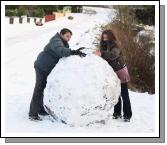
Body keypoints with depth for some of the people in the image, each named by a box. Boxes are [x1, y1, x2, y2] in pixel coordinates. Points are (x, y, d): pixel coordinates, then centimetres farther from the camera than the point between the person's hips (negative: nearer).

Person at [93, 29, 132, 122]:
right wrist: (97, 54, -16)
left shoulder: (115, 46, -18)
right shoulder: (103, 46, 2)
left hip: (120, 72, -6)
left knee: (124, 94, -2)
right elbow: (103, 58, 3)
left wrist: (102, 54, -47)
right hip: (112, 73, 6)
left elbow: (113, 55, -37)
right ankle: (117, 113, 19)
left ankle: (127, 115, 2)